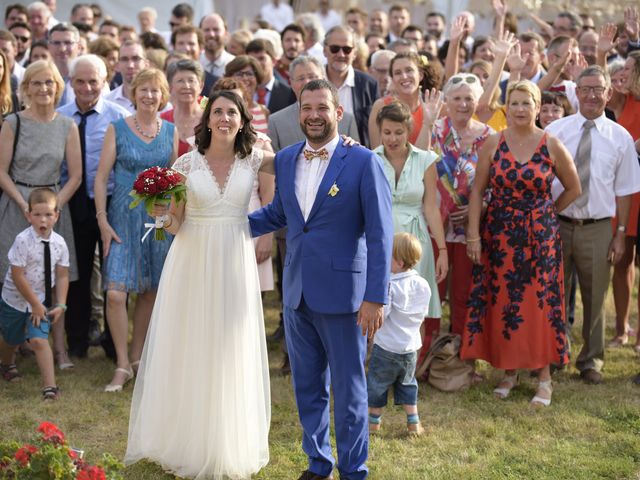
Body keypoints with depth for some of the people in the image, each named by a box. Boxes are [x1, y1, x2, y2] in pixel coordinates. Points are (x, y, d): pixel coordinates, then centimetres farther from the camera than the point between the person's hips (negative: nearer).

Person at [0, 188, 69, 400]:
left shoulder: (59, 243, -10)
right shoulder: (23, 240, -23)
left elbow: (62, 276, -3)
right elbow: (17, 276, -21)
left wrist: (60, 305, -10)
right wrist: (35, 304, -18)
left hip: (41, 300, 1)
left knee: (39, 340, -15)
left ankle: (49, 386, -14)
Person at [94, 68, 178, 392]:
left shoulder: (171, 131, 6)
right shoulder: (117, 129, -1)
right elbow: (101, 177, -2)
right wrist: (102, 220, -9)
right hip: (124, 218, -3)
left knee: (150, 292, 8)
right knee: (115, 293, -11)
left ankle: (137, 357, 22)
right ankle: (122, 365, 0)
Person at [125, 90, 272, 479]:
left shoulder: (253, 160, 1)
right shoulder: (186, 164, -2)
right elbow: (175, 224, 1)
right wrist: (165, 213, -20)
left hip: (235, 267, 1)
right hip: (193, 264, -1)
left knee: (232, 353, 7)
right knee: (189, 352, 5)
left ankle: (229, 446, 23)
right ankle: (185, 443, 22)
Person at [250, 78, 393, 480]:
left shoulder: (363, 162, -10)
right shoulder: (285, 159, 6)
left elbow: (379, 234, -11)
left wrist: (375, 297, -16)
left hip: (342, 292, -5)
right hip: (297, 293, 5)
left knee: (349, 389, 6)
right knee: (307, 387, 16)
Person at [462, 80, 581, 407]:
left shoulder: (551, 146, -5)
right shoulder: (493, 144, -2)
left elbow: (573, 189, 7)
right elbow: (477, 191, 0)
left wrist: (546, 214, 5)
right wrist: (473, 236, -5)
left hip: (540, 235, -2)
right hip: (499, 235, 2)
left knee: (539, 304, 0)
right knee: (501, 303, 6)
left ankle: (544, 376, 10)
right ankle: (509, 371, 20)